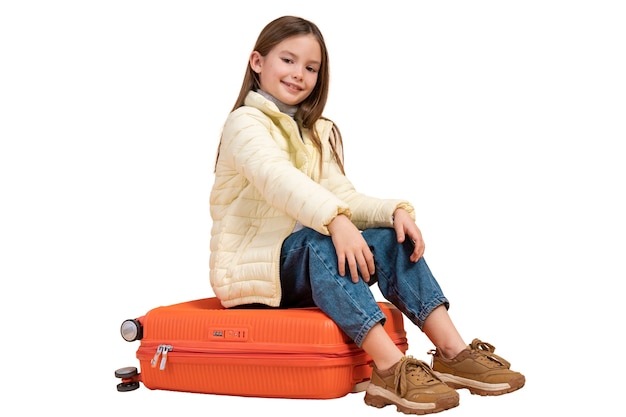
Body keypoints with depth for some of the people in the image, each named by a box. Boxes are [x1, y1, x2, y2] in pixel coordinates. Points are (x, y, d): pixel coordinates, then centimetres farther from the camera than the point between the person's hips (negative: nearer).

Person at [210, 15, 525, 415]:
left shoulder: (316, 133, 15)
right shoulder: (246, 122, -9)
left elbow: (342, 197, 2)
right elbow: (276, 178, -30)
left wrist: (396, 210, -18)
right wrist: (335, 220, -45)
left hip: (304, 266, 7)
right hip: (249, 269, -7)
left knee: (392, 237, -13)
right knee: (321, 242, -36)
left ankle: (453, 352, -20)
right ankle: (391, 369, -43)